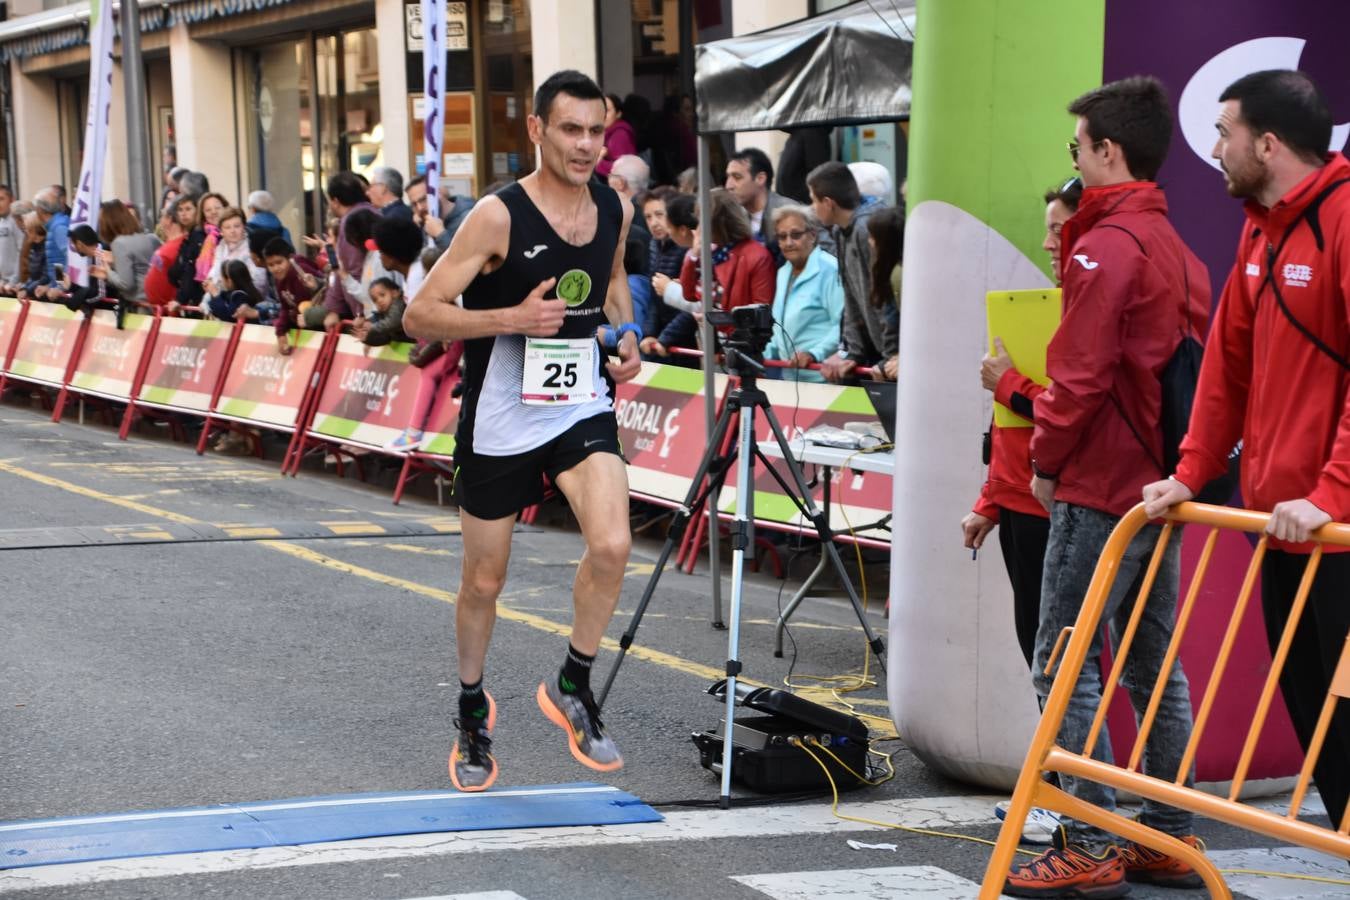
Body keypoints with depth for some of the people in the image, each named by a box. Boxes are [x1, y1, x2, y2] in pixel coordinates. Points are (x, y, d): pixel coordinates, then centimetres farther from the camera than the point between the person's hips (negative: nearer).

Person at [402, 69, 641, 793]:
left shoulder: (615, 208, 0)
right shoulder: (498, 216, -17)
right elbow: (420, 316, -16)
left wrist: (626, 336, 4)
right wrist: (512, 317, -27)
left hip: (583, 406, 3)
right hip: (500, 416, -3)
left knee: (612, 545, -20)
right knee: (484, 579, 9)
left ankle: (572, 687, 4)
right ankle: (472, 709, 35)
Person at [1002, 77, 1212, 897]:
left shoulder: (1107, 246, -14)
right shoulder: (1176, 247, 14)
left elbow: (1081, 374, -18)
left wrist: (1047, 460, -7)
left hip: (1102, 485, -9)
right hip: (1163, 481, 9)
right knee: (1156, 661, 13)